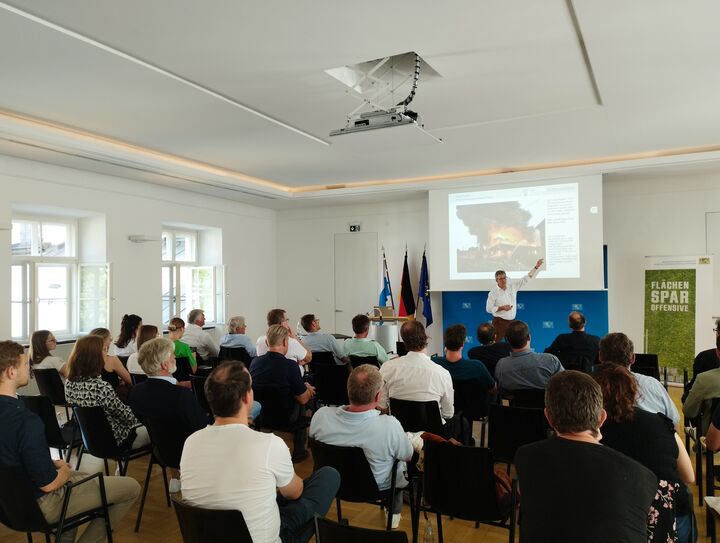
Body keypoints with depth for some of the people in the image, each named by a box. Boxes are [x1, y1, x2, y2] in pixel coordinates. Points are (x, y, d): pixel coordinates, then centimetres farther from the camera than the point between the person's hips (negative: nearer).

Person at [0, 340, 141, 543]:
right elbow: (48, 483, -26)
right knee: (131, 487, 0)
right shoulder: (26, 420, -33)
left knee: (84, 476, 34)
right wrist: (64, 471, -6)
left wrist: (53, 463, 9)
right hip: (40, 505, -9)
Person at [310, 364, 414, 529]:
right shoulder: (390, 425, -36)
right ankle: (393, 515, 46)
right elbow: (408, 456, -15)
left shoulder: (320, 415, -27)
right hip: (377, 488, -3)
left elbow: (313, 441, -3)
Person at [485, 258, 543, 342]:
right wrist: (502, 308, -19)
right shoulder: (493, 293, -8)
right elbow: (489, 309, -8)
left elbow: (526, 279, 7)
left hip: (511, 321, 5)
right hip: (499, 322, -5)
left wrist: (536, 267, 1)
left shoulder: (513, 287, 5)